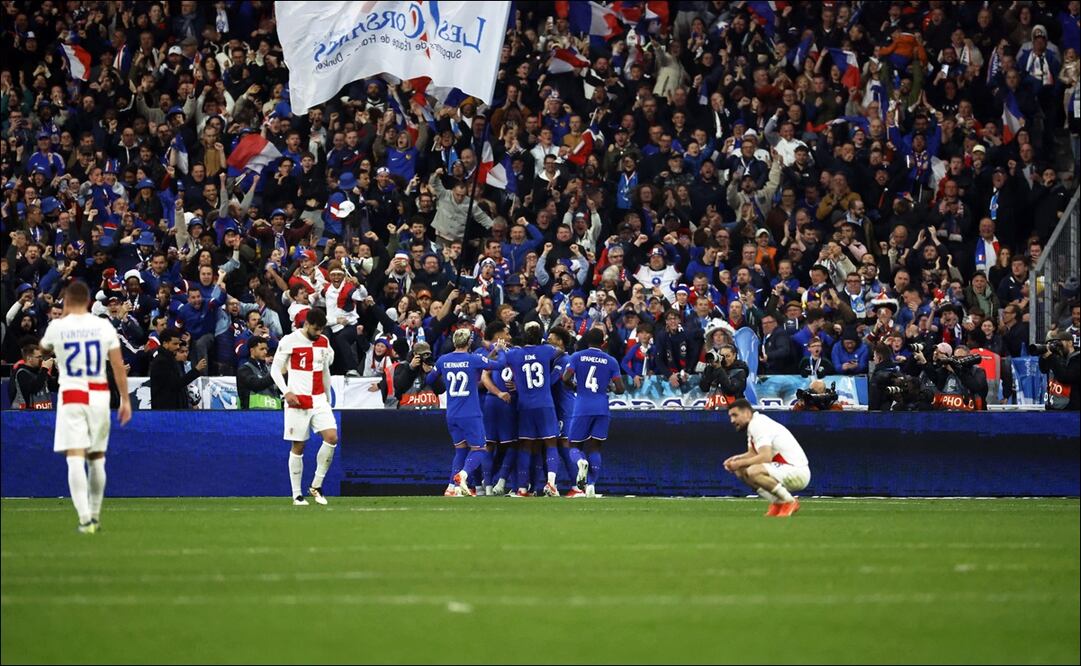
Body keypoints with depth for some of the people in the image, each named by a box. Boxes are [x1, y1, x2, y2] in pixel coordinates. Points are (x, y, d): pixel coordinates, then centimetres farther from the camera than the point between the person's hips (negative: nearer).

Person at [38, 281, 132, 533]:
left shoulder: (57, 326, -3)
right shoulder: (104, 326, 1)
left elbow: (44, 347, 21)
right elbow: (119, 366, 0)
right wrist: (125, 400, 6)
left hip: (71, 396, -2)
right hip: (99, 396, 2)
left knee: (75, 458, -9)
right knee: (97, 458, 16)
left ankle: (84, 519, -22)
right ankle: (94, 516, 24)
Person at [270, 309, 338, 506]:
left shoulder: (324, 342, 11)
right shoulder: (290, 341, -5)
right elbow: (275, 368, -3)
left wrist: (328, 397, 24)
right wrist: (286, 392, -16)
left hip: (319, 400, 4)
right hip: (297, 401, -4)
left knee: (332, 438, -13)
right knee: (298, 446, -2)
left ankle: (316, 485, 0)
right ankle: (297, 494, 6)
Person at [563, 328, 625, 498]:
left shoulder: (577, 357, 3)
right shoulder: (611, 361, 6)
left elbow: (566, 378, -8)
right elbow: (620, 388, 0)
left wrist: (575, 388, 13)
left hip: (582, 408, -1)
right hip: (602, 408, 1)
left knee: (574, 446, 8)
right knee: (594, 448, 8)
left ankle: (580, 461, -28)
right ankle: (591, 485, -5)